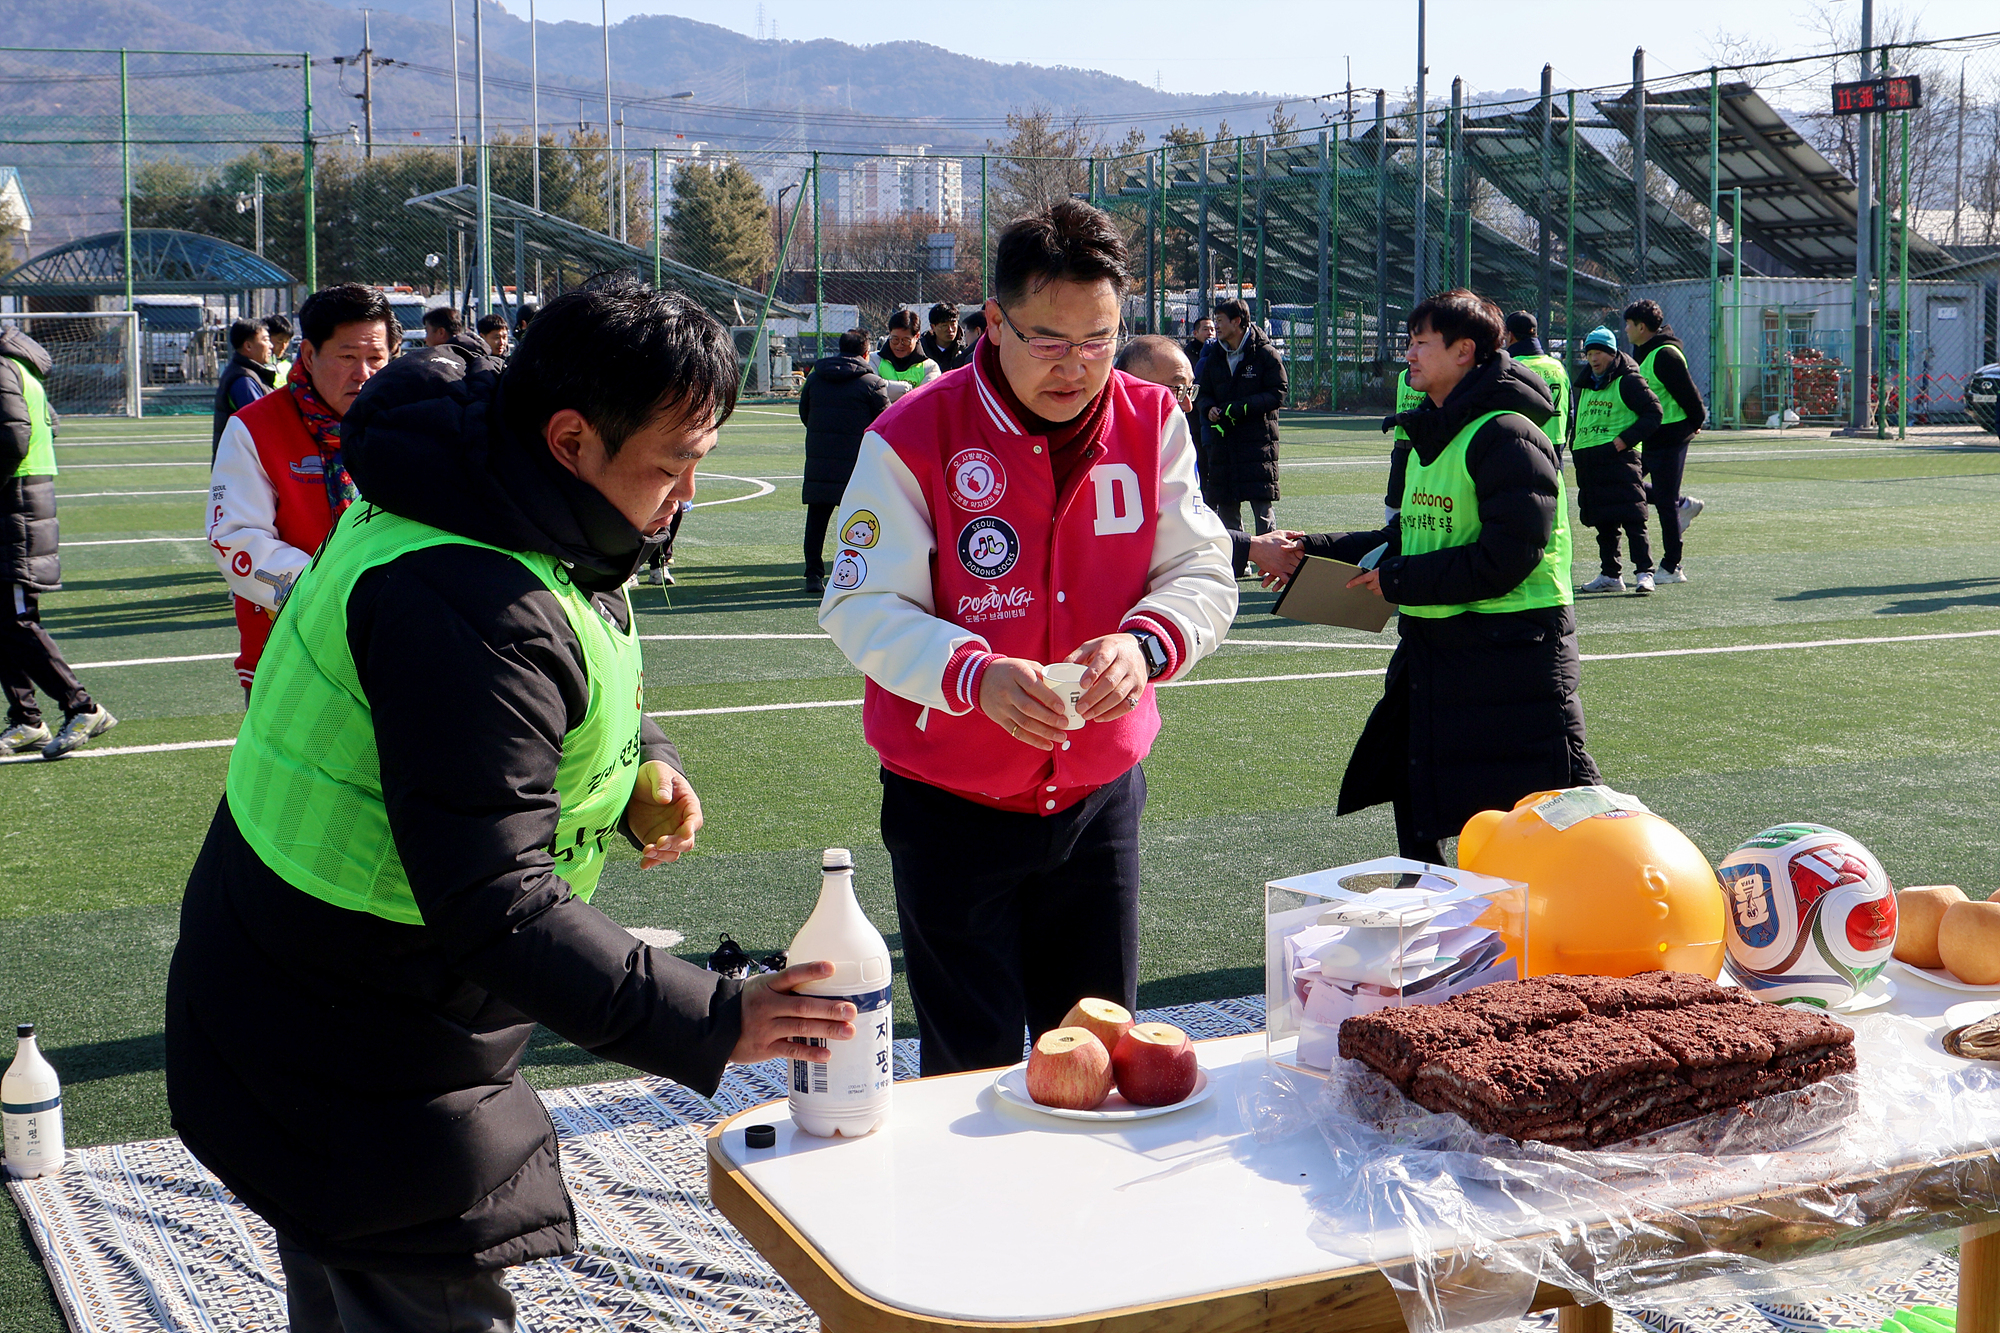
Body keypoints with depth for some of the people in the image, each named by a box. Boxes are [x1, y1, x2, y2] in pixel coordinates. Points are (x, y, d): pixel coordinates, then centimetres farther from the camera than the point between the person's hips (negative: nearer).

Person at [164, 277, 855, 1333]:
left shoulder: (496, 513, 0)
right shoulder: (464, 604, -33)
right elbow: (499, 908, -34)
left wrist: (642, 768, -1)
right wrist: (711, 1021, -33)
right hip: (353, 1062, -10)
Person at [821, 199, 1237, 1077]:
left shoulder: (1152, 423, 0)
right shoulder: (914, 436, -12)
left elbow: (1205, 576, -1)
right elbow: (861, 609, -14)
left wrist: (1146, 641, -25)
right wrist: (976, 675, -33)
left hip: (1099, 797, 3)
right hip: (951, 806, -3)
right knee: (973, 1071, 5)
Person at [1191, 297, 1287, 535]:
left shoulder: (1265, 354, -4)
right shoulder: (1214, 357, 13)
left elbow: (1277, 395, -9)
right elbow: (1203, 393, 16)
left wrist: (1241, 408, -18)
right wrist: (1209, 409, -7)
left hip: (1258, 440, -5)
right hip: (1222, 439, 5)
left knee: (1262, 507, -8)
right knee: (1226, 507, 7)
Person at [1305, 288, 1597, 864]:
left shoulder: (1506, 435, -16)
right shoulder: (1431, 437, 15)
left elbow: (1505, 559, -23)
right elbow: (1408, 537, 19)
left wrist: (1398, 581, -17)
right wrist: (1315, 552, 8)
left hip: (1510, 652, -10)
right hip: (1432, 653, 10)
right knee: (1411, 796, 16)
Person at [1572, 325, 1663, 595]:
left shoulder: (1628, 381, -4)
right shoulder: (1586, 385, 19)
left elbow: (1653, 413, -8)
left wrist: (1624, 440, -15)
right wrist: (1576, 449, 14)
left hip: (1619, 458, -8)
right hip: (1587, 460, 8)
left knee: (1631, 518, -12)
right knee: (1603, 522, 10)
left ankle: (1644, 572, -12)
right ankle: (1610, 574, 16)